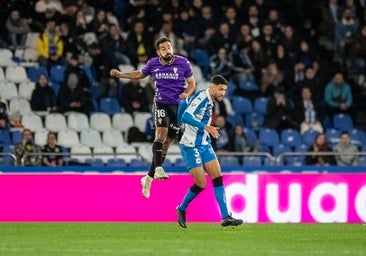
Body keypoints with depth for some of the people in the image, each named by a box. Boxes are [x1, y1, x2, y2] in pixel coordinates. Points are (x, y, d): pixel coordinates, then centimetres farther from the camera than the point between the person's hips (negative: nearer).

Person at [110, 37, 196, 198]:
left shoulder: (183, 63, -5)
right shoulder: (153, 64, 0)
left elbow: (192, 84, 4)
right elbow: (140, 74, 20)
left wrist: (187, 93, -17)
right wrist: (120, 75, 10)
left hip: (178, 106, 0)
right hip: (161, 104, 0)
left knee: (167, 141, 2)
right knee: (161, 133, -25)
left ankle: (149, 177, 12)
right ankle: (158, 168, -36)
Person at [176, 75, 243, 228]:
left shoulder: (209, 101, 10)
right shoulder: (201, 97, -17)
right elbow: (186, 117, -30)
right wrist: (206, 127, -37)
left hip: (204, 145, 9)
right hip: (191, 146, -9)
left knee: (218, 178, -3)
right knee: (201, 184, -6)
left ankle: (225, 217, -6)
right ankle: (181, 209, 18)